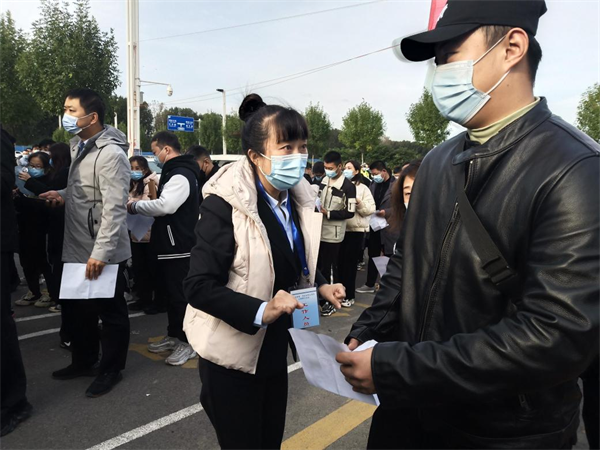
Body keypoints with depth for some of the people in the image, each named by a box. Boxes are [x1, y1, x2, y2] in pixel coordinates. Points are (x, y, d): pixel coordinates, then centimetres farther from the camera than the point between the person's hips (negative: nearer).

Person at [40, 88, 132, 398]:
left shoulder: (111, 154, -18)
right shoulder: (78, 146, 12)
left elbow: (114, 208, -23)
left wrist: (101, 253, -25)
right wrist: (64, 195, 5)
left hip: (103, 254, -9)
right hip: (77, 249, 10)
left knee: (110, 313, 8)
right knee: (78, 308, 21)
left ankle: (110, 369, 24)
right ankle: (84, 361, 40)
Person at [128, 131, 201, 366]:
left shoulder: (181, 175, -17)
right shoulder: (174, 172, 17)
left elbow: (165, 206, -29)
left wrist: (134, 205, -15)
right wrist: (142, 204, 5)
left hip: (179, 247, -11)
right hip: (170, 244, 11)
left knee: (181, 295, -3)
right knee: (171, 292, 18)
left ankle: (188, 342, 9)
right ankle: (174, 335, 30)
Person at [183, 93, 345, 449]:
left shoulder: (298, 199, 0)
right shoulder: (225, 204, -23)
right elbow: (199, 286, -24)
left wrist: (320, 286, -4)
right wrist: (260, 311, -35)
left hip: (275, 347, 7)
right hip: (233, 354, -6)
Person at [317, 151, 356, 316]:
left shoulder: (348, 186, -11)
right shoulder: (324, 180, 10)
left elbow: (350, 212, -14)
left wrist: (328, 213, -18)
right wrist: (315, 207, 2)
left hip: (333, 233, -6)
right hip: (320, 230, 6)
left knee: (330, 268, 2)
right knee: (320, 265, 14)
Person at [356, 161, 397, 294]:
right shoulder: (374, 184, 10)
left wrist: (386, 212, -22)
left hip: (389, 227, -6)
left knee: (389, 257, 5)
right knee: (372, 256, 14)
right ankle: (370, 285, 26)